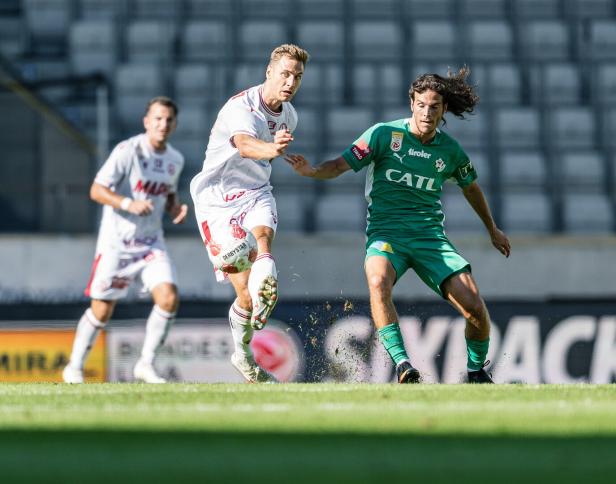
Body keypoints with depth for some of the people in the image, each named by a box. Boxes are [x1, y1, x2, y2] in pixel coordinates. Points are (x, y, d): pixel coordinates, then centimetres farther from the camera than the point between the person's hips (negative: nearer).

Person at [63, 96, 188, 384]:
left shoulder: (175, 160, 7)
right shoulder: (128, 151, -13)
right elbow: (96, 190, -16)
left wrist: (176, 208, 2)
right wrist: (128, 204, -31)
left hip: (152, 243, 5)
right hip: (116, 243, -5)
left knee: (169, 298, -14)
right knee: (102, 311, 0)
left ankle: (145, 365, 0)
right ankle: (74, 367, 20)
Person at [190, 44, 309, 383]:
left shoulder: (289, 115, 4)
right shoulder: (241, 107, -21)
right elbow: (245, 145, -45)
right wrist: (272, 148, -63)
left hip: (255, 193, 5)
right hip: (218, 200, -5)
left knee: (262, 233, -33)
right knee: (244, 291, -8)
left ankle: (265, 291, -54)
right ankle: (242, 353, 12)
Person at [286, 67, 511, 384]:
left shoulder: (450, 151, 6)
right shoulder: (385, 134, -3)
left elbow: (470, 187, 25)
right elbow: (340, 165, -5)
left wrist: (492, 229, 37)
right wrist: (311, 171, -26)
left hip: (430, 236, 3)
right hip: (386, 233, -2)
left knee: (475, 307, -12)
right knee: (378, 282, -37)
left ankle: (477, 371, 15)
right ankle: (401, 364, -35)